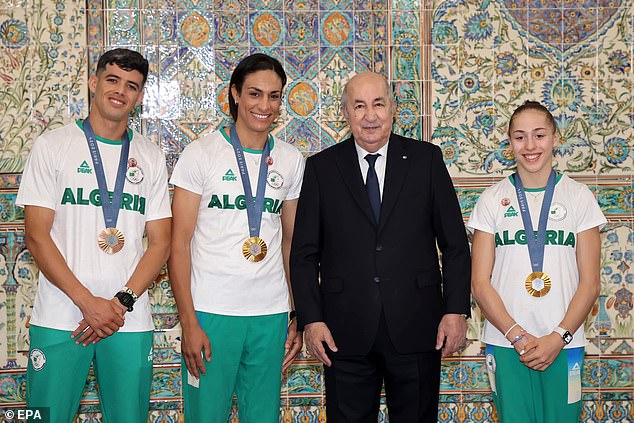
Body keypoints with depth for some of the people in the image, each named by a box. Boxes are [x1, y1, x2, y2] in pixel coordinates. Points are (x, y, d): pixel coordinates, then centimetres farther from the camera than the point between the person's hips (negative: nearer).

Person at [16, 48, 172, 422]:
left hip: (131, 320, 2)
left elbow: (160, 242, 7)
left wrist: (122, 301, -8)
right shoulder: (53, 146, 3)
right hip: (60, 318, -2)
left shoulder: (151, 158, 10)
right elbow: (37, 235, -3)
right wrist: (87, 302, -12)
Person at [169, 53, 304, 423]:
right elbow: (180, 243, -4)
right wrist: (189, 322, -10)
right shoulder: (202, 153, -3)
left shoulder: (291, 160, 8)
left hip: (272, 315, 3)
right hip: (210, 312, -3)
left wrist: (299, 317, 9)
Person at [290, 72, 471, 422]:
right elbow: (304, 254, 3)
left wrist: (456, 310, -3)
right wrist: (311, 319, -5)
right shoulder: (321, 168, 4)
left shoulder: (427, 159, 4)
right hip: (346, 334, 0)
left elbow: (455, 244, 4)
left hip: (415, 328, 0)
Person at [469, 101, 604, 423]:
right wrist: (518, 336, -9)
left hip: (564, 344, 0)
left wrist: (558, 338, -10)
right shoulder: (492, 200, 2)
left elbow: (589, 284, 1)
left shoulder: (579, 197, 3)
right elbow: (480, 283, 0)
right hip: (505, 344, 0)